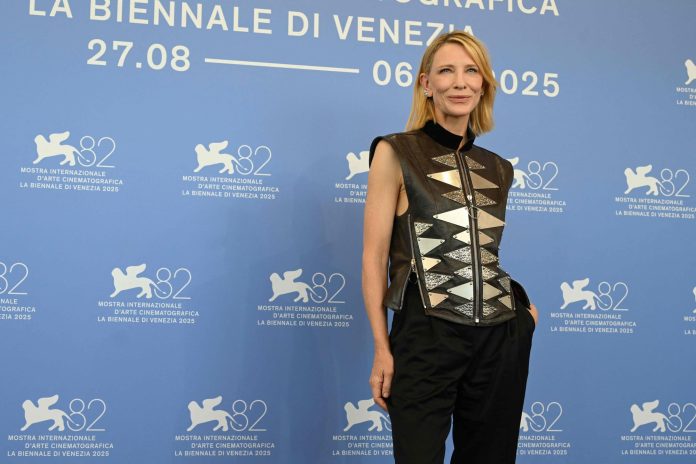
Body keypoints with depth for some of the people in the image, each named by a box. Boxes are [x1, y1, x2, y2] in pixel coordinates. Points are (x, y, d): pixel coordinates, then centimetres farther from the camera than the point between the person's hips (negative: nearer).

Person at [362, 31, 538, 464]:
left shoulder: (498, 169, 13)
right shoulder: (396, 153, -2)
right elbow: (375, 256, -5)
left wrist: (521, 302, 8)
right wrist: (382, 347, -9)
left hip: (503, 336, 5)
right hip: (426, 336, -5)